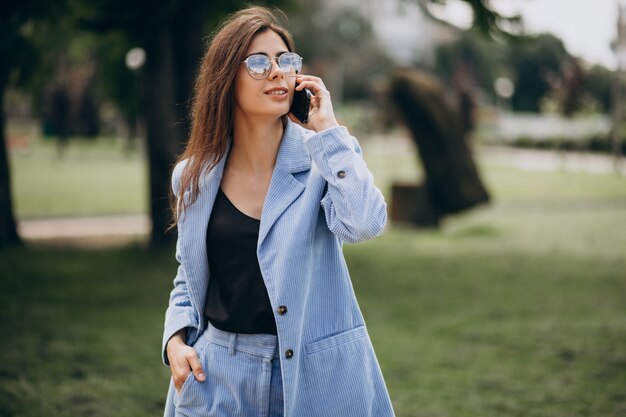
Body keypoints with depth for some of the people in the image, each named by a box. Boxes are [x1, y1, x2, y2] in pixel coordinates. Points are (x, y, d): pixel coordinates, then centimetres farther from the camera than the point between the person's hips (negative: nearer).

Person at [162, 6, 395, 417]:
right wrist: (177, 340, -2)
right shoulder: (194, 177, 3)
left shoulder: (325, 157, -5)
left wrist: (326, 129, -18)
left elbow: (363, 223, -26)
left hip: (313, 374, -2)